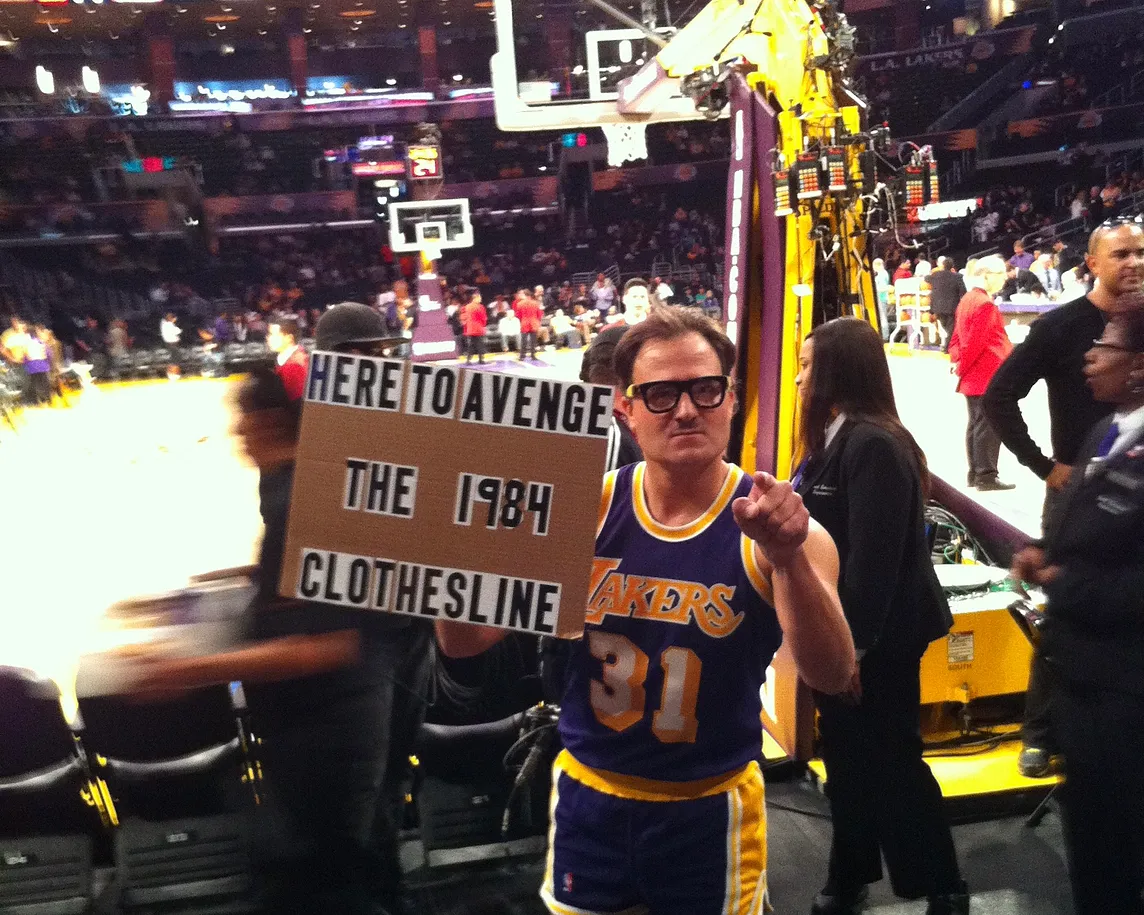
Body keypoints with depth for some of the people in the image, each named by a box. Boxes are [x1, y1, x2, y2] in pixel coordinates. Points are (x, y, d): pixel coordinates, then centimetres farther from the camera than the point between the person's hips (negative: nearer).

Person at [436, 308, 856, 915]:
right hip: (585, 798, 2)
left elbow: (831, 677, -24)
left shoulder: (774, 528, -14)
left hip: (710, 811, -1)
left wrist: (789, 559, -41)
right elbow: (466, 642, -8)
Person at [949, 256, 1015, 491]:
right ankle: (986, 476, -4)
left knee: (976, 423, 15)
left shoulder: (967, 299, 13)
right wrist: (962, 365, -9)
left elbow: (958, 334, 16)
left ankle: (974, 472, 21)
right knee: (989, 426, -6)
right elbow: (976, 341, -21)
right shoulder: (986, 305, -17)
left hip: (973, 376, 10)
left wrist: (957, 360, 12)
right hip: (988, 375, -10)